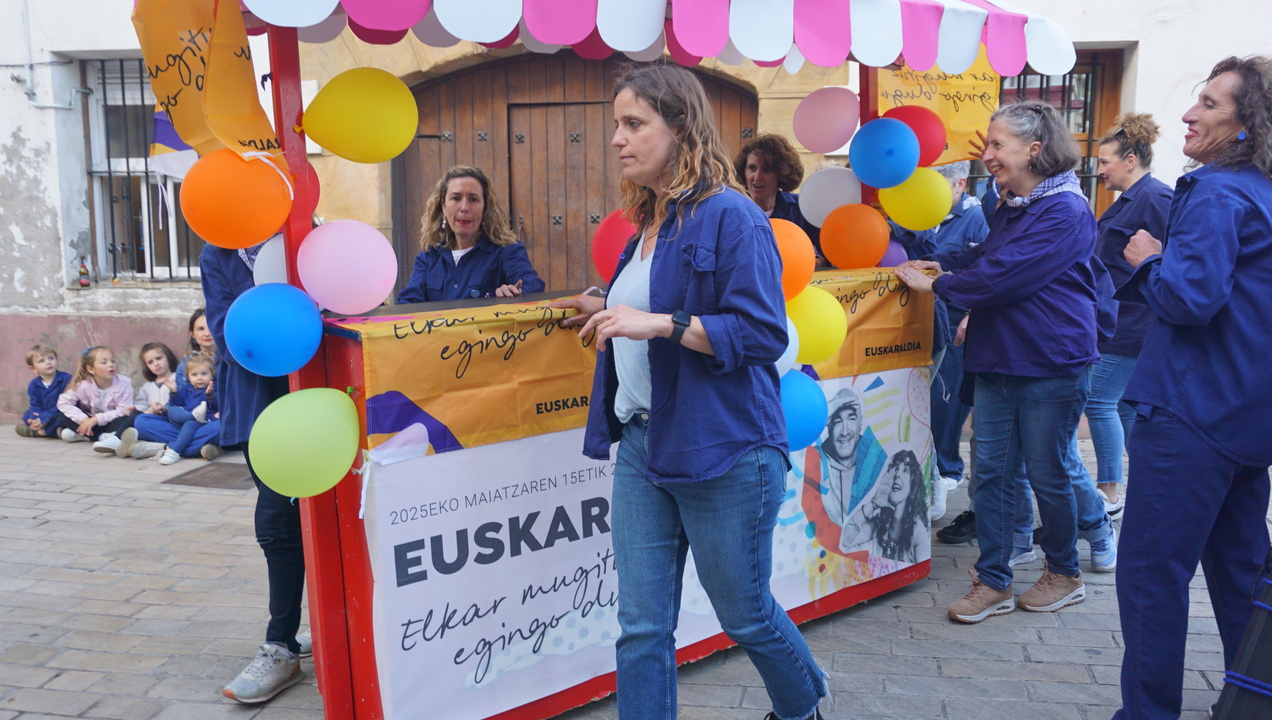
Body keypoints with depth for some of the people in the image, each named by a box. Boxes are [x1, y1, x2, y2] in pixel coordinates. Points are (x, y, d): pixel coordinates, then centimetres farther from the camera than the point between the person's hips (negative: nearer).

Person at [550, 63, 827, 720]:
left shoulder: (730, 216, -13)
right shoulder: (650, 222, 13)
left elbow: (764, 334, -20)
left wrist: (658, 322, -25)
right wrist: (611, 314, 13)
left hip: (723, 452, -7)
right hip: (643, 445, 7)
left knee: (746, 615, 14)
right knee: (642, 627, 9)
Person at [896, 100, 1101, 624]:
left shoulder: (1064, 212, -16)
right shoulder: (1011, 207, 13)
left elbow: (1003, 275, -22)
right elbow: (986, 256, 23)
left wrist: (937, 285, -12)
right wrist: (938, 263, 6)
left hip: (1051, 365, -8)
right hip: (998, 361, 8)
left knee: (1047, 474, 6)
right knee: (991, 472, 7)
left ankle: (1065, 574, 28)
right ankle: (993, 583, 17)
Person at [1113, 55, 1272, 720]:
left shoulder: (1216, 195, -15)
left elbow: (1191, 296, -24)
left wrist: (1150, 259, -7)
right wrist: (1161, 263, 11)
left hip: (1192, 414, -10)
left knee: (1150, 570, -3)